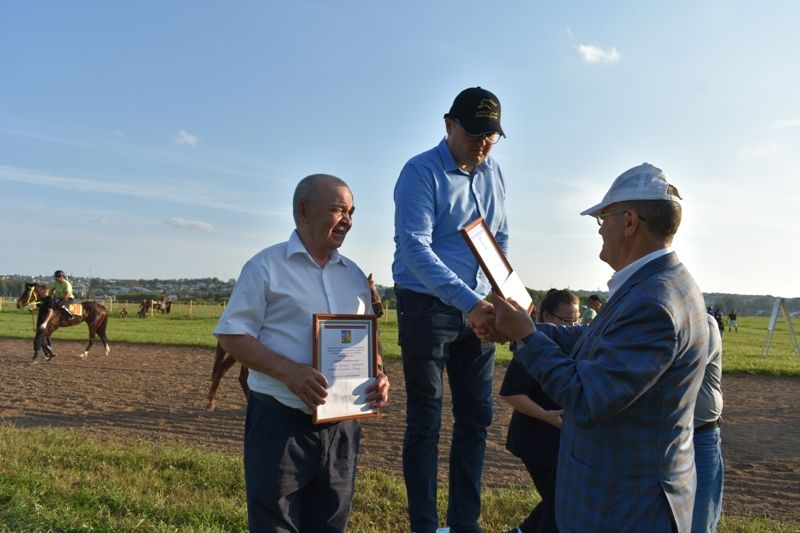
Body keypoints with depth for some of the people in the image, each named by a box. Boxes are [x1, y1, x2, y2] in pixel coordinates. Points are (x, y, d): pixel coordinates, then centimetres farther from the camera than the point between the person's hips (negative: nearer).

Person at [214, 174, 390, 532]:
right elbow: (231, 335, -8)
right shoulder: (266, 266, -4)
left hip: (342, 426, 5)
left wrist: (379, 375, -4)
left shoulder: (354, 275, 12)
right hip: (280, 423, -5)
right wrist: (288, 371, -23)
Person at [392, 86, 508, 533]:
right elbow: (415, 248, -24)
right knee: (426, 421, 3)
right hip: (427, 307, -6)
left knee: (477, 416, 11)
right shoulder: (421, 173, -13)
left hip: (478, 308, 6)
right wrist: (469, 302, -33)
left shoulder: (494, 175, 8)